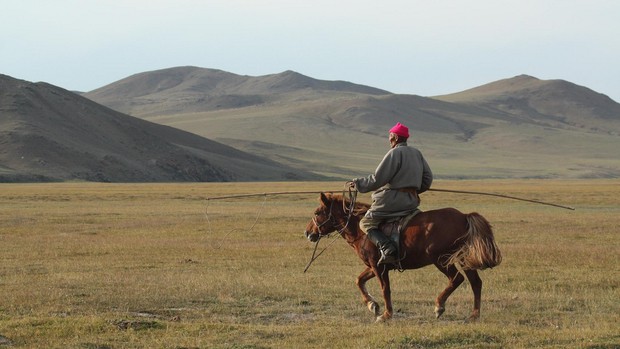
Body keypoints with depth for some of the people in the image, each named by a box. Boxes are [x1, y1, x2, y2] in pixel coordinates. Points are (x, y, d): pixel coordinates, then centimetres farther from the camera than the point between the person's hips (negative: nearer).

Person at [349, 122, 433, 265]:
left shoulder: (394, 153, -13)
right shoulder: (417, 153, 12)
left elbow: (377, 179, -16)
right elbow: (428, 178, 15)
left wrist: (358, 183, -4)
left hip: (393, 199, -9)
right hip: (412, 200, 9)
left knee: (366, 223, -2)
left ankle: (387, 249, -22)